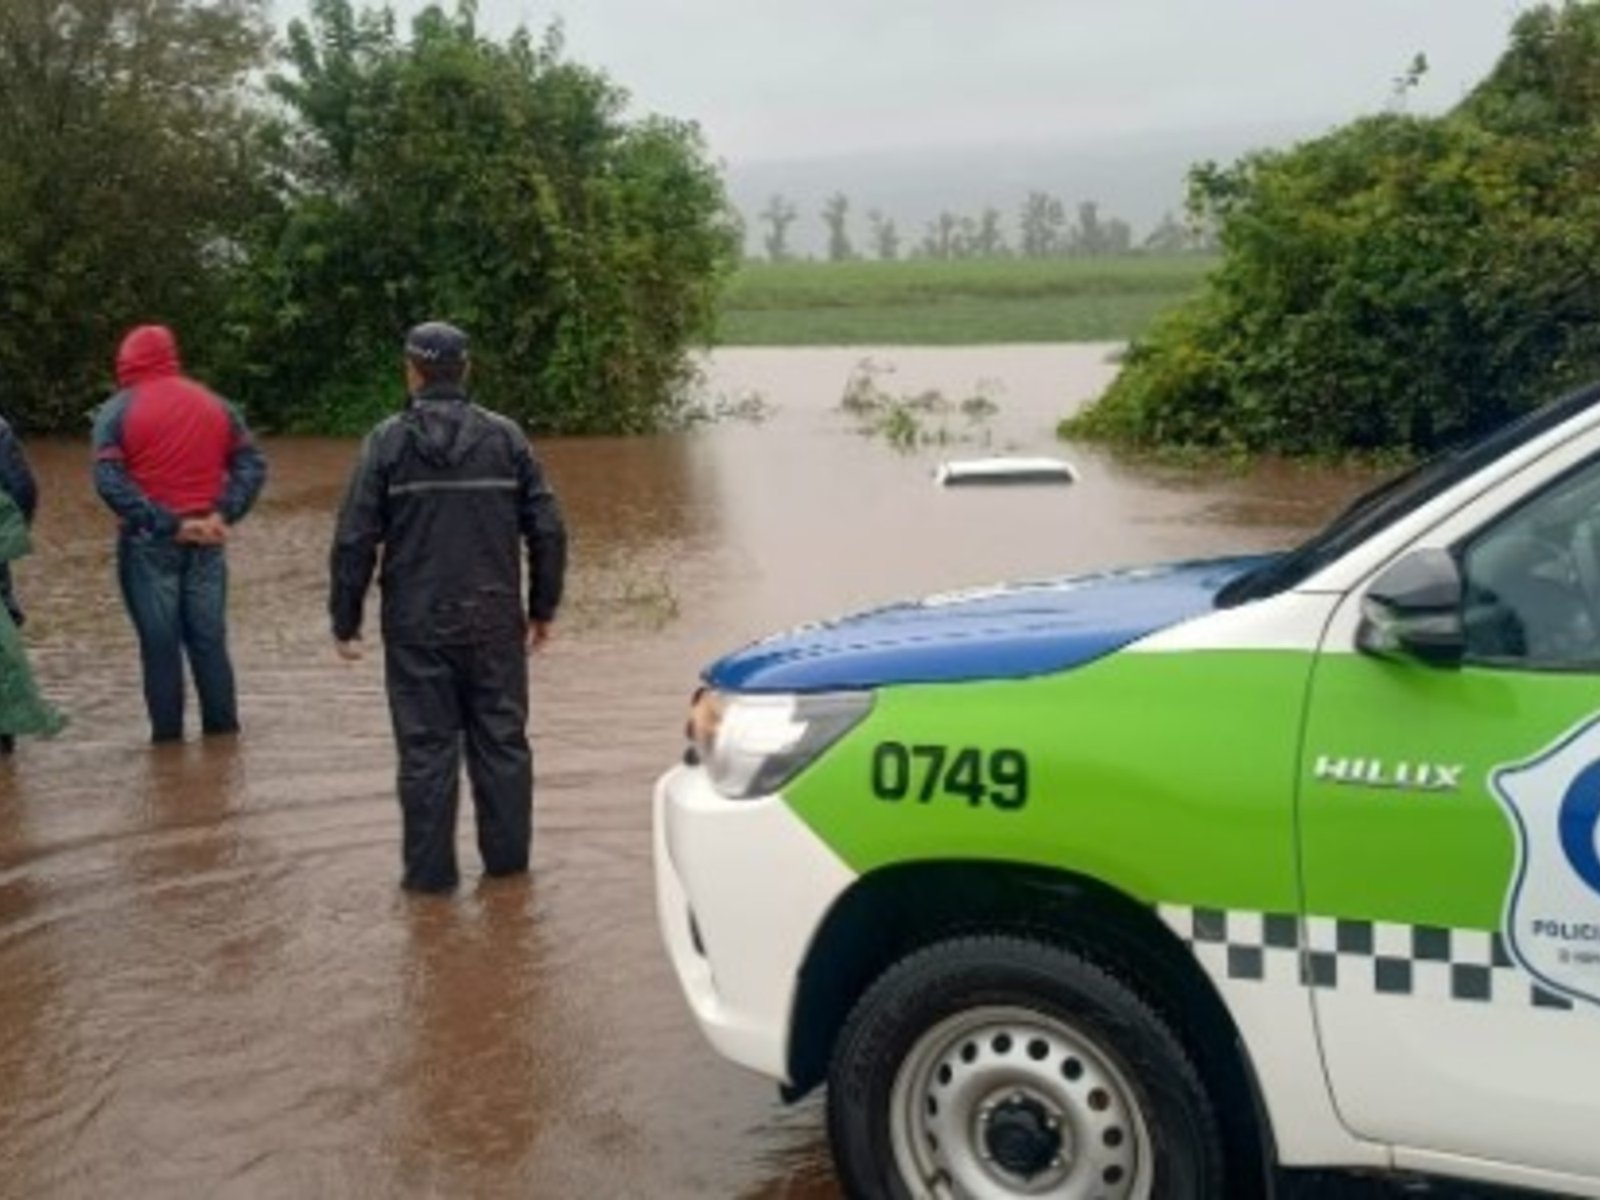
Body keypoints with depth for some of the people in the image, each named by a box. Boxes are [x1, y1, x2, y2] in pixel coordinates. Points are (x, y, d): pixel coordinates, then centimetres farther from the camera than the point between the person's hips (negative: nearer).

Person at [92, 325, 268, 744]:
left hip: (148, 542, -3)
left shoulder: (117, 411, -4)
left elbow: (110, 481, -15)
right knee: (210, 642, 10)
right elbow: (252, 464, 2)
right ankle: (222, 731, 14)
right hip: (205, 543, 3)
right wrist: (224, 514, -6)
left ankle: (168, 735, 7)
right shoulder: (215, 404, 8)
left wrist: (163, 522, -15)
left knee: (160, 645, 3)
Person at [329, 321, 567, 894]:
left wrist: (345, 621, 2)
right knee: (502, 739, 11)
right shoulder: (505, 437, 2)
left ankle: (430, 868, 9)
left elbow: (354, 539, -7)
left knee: (426, 746, 4)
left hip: (417, 628, -2)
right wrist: (543, 608, 13)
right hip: (495, 624, 2)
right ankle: (507, 856, 18)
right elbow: (547, 530, 2)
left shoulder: (388, 442, -5)